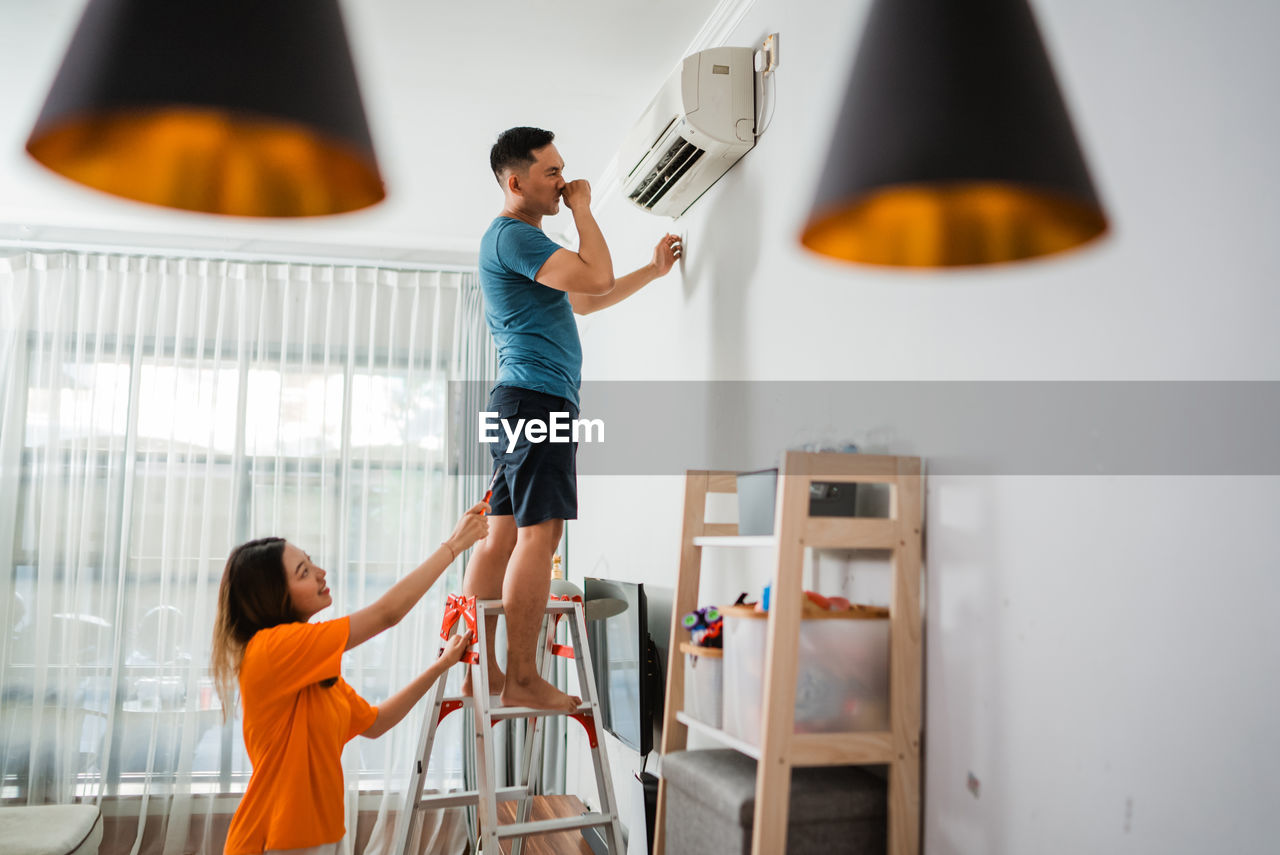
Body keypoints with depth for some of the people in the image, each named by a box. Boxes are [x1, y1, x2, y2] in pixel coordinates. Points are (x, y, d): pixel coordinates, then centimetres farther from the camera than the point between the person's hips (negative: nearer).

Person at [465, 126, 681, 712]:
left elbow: (585, 301, 30)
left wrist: (653, 271, 28)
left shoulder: (521, 238, 25)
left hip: (516, 401, 11)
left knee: (503, 534, 8)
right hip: (538, 396, -11)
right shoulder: (512, 235, -10)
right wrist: (583, 209, -3)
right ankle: (521, 680, -7)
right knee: (538, 535, -10)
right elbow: (597, 277, -17)